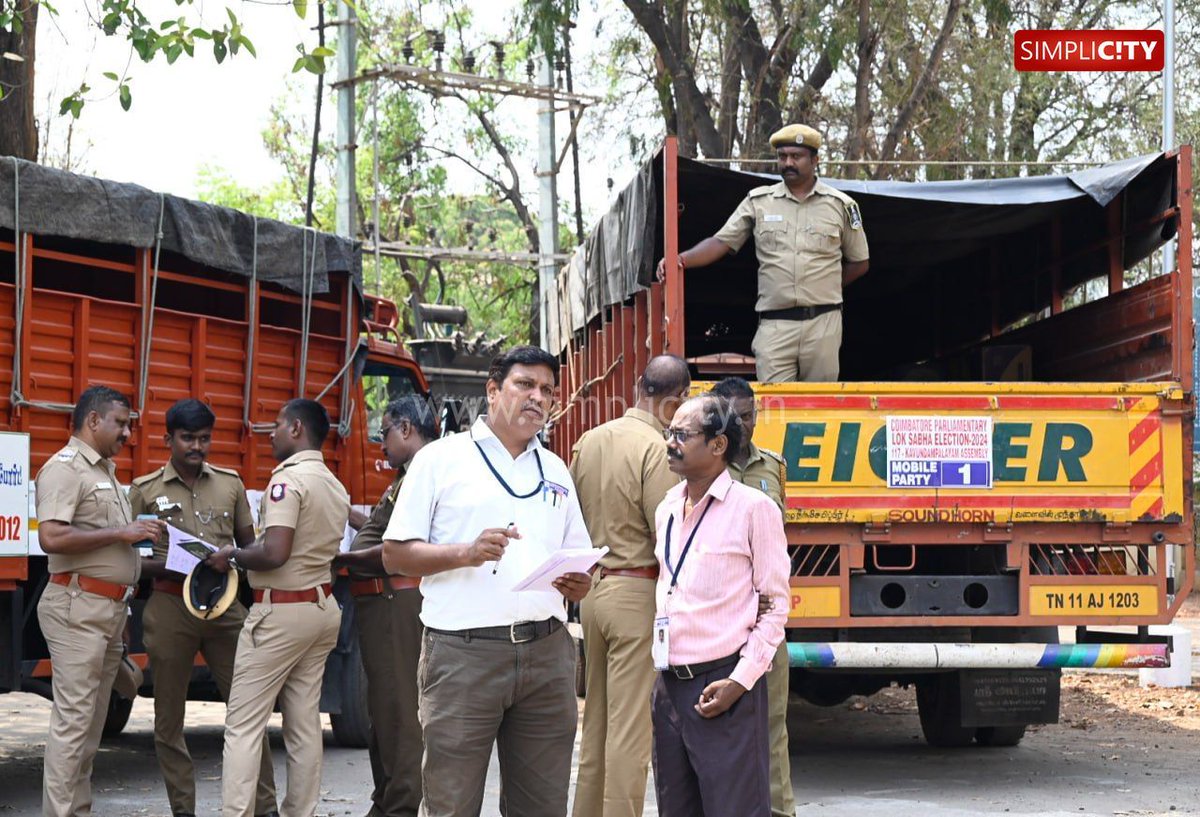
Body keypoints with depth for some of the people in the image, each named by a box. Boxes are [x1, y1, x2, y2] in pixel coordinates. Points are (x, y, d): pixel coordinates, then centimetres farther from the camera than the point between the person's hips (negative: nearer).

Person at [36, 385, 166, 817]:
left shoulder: (105, 471, 21)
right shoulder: (65, 468, -9)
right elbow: (51, 536, -22)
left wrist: (141, 537, 13)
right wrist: (120, 533, -18)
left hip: (111, 607, 10)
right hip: (79, 607, -10)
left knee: (92, 721, 11)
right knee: (73, 719, -10)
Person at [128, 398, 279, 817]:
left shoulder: (230, 483, 10)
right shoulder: (145, 490, 3)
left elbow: (249, 546, 17)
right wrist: (169, 568, -15)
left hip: (224, 605, 2)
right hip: (170, 607, -2)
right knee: (169, 716, 4)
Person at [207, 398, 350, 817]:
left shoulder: (289, 478, -14)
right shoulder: (335, 486, 12)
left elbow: (274, 554, -23)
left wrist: (232, 556, -6)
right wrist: (242, 554, 18)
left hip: (281, 611, -8)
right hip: (323, 606, 8)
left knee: (243, 724, -5)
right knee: (304, 724, 10)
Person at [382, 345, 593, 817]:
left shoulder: (556, 472, 20)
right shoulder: (442, 459, 5)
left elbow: (580, 562, 23)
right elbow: (395, 554, 0)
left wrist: (578, 585, -1)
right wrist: (466, 553, -15)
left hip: (547, 653, 5)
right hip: (463, 653, -5)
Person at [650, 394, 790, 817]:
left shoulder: (754, 508, -6)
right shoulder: (667, 509, 13)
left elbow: (774, 606, -6)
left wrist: (740, 682, -13)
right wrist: (656, 669, 11)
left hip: (723, 684, -7)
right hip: (668, 684, 7)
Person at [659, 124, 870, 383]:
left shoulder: (840, 205, 7)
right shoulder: (758, 201, 9)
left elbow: (859, 264, 15)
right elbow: (721, 242, 3)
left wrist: (823, 288, 8)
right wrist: (682, 259, -14)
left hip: (822, 322, 0)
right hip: (774, 325, 0)